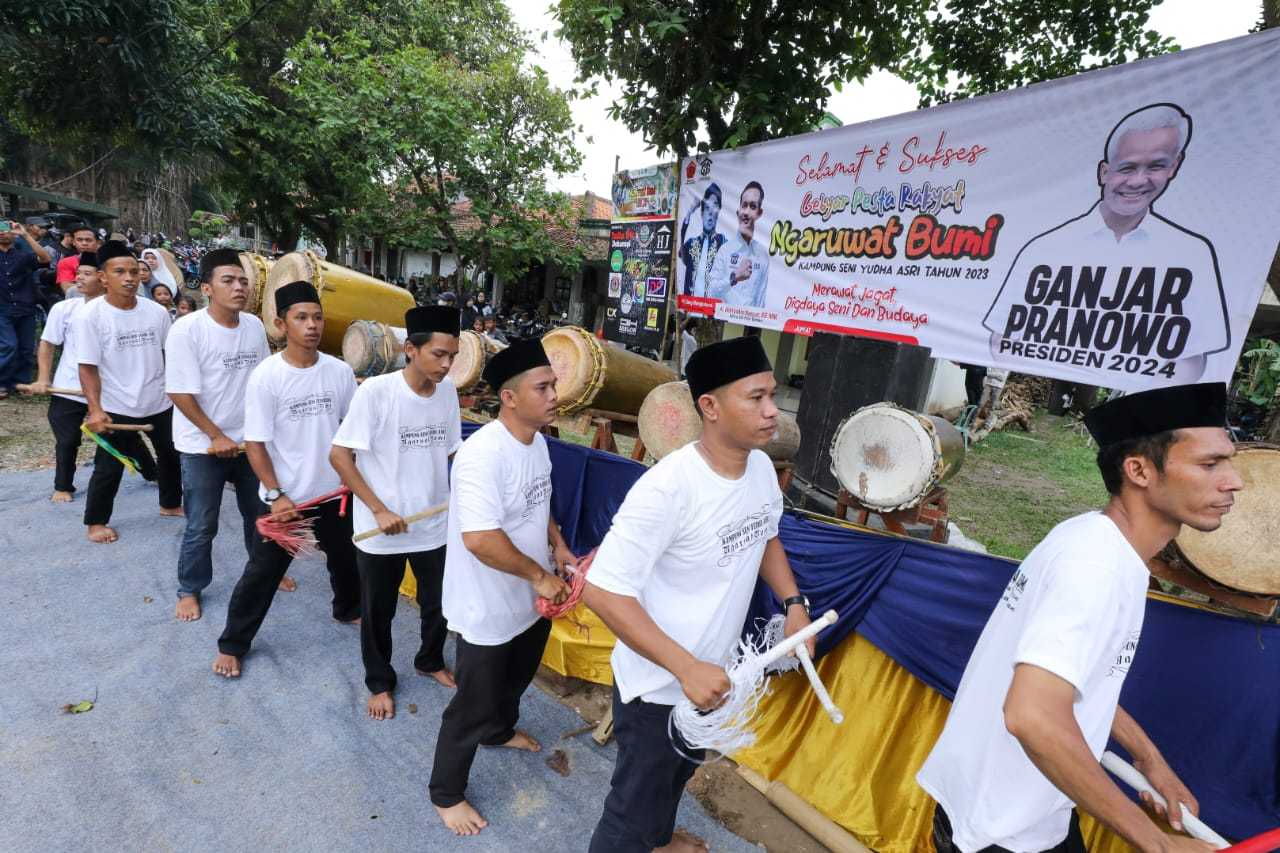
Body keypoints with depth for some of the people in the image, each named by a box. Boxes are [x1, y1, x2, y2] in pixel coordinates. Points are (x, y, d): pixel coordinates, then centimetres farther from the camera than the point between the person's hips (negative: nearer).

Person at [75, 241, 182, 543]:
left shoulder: (157, 311, -4)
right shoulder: (90, 315, -13)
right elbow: (88, 368, -13)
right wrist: (96, 410, -20)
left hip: (160, 403, 4)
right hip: (117, 408, -4)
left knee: (171, 455, 19)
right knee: (109, 469, 6)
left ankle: (170, 504, 41)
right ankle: (95, 521, 26)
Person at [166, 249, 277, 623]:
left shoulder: (255, 325, -1)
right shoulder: (186, 329, -17)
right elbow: (180, 393, -16)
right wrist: (216, 437, -16)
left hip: (250, 441, 5)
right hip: (203, 446, -5)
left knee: (259, 513, 18)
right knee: (201, 527, 7)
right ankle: (189, 590, 28)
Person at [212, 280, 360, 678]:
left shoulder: (340, 371, -6)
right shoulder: (265, 377, -16)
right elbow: (254, 443, -13)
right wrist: (276, 495, -18)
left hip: (333, 492, 4)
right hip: (284, 497, -4)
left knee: (345, 558, 22)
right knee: (263, 573, 8)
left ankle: (348, 610, 48)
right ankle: (232, 644, 27)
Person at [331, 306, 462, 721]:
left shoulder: (448, 391, -4)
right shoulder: (375, 390, -19)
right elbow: (339, 455, -15)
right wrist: (380, 510, -19)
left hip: (434, 525, 4)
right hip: (380, 530, -4)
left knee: (438, 604, 19)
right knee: (378, 613, 16)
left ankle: (430, 661, 47)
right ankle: (380, 682, 40)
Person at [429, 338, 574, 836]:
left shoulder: (537, 441, -1)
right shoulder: (483, 454, -31)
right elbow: (479, 539, -39)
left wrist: (558, 547, 2)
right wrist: (540, 576, -27)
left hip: (530, 602, 9)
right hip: (488, 610, -9)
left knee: (516, 680, 32)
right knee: (473, 707, 11)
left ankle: (501, 730, 61)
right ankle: (446, 793, 35)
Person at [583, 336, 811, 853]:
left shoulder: (762, 466, -8)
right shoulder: (668, 487, -33)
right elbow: (602, 591, -31)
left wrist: (794, 603, -2)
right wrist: (686, 668, -33)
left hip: (712, 673, 8)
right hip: (658, 684, -8)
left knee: (680, 771, 32)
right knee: (634, 805, 13)